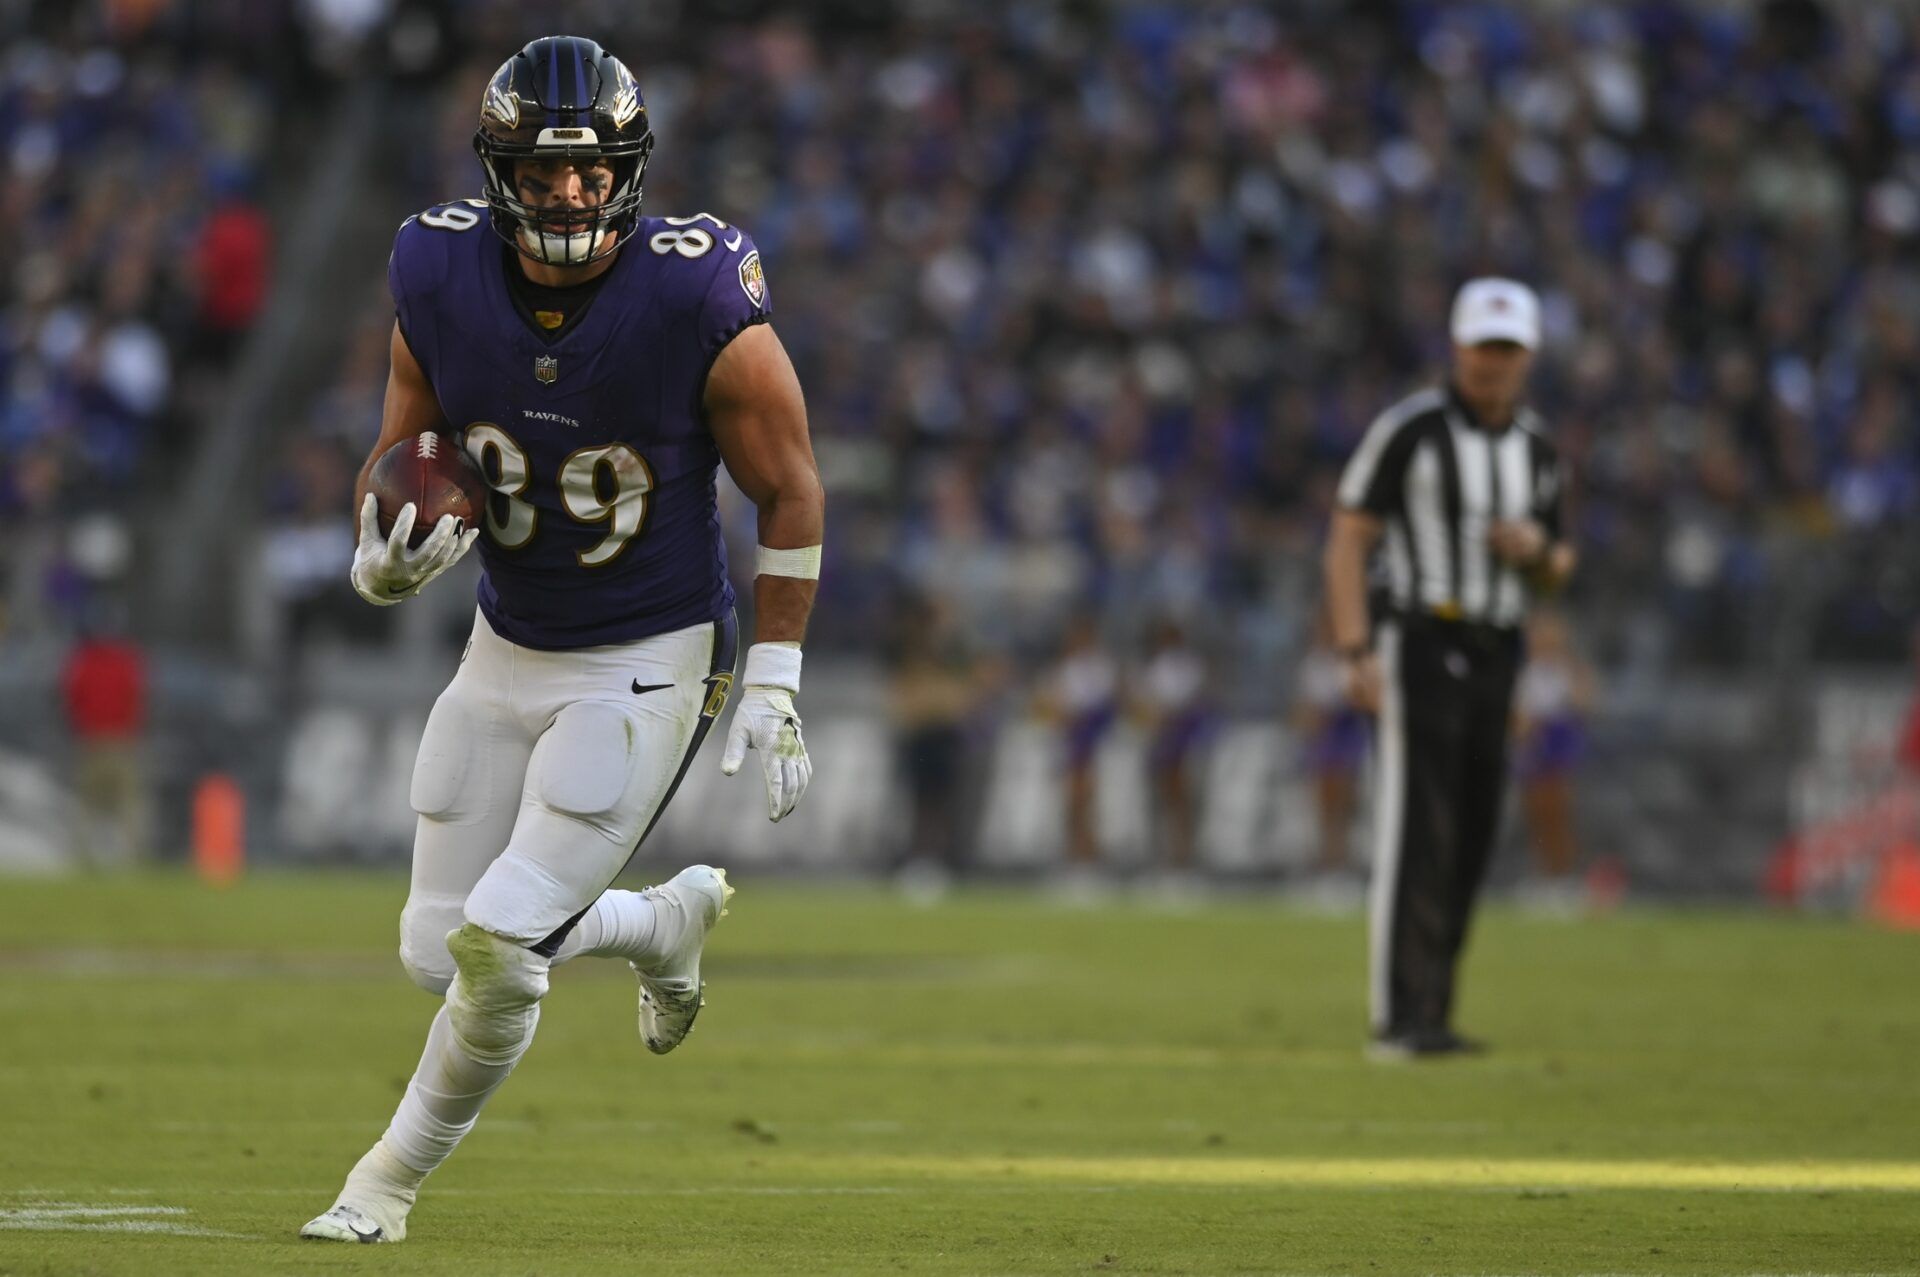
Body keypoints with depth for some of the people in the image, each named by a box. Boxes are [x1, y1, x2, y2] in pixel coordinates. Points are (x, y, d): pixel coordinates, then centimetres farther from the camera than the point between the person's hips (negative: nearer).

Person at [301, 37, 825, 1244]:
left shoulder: (702, 304, -21)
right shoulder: (442, 281, -11)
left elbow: (791, 491, -8)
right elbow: (399, 455, 4)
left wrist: (773, 682, -9)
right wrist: (386, 557, -19)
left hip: (649, 663, -5)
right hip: (508, 648, 5)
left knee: (500, 947, -12)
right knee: (441, 951, 9)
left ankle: (393, 1177, 13)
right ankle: (670, 920, 36)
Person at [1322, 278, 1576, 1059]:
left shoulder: (1536, 453, 12)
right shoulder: (1409, 431, -7)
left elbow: (1555, 575, 21)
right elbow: (1348, 540, -8)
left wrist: (1538, 549, -4)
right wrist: (1356, 655, -17)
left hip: (1494, 661, 6)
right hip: (1421, 646, -6)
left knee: (1469, 844, 6)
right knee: (1417, 835, -12)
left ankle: (1426, 1020, 11)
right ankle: (1401, 1021, -13)